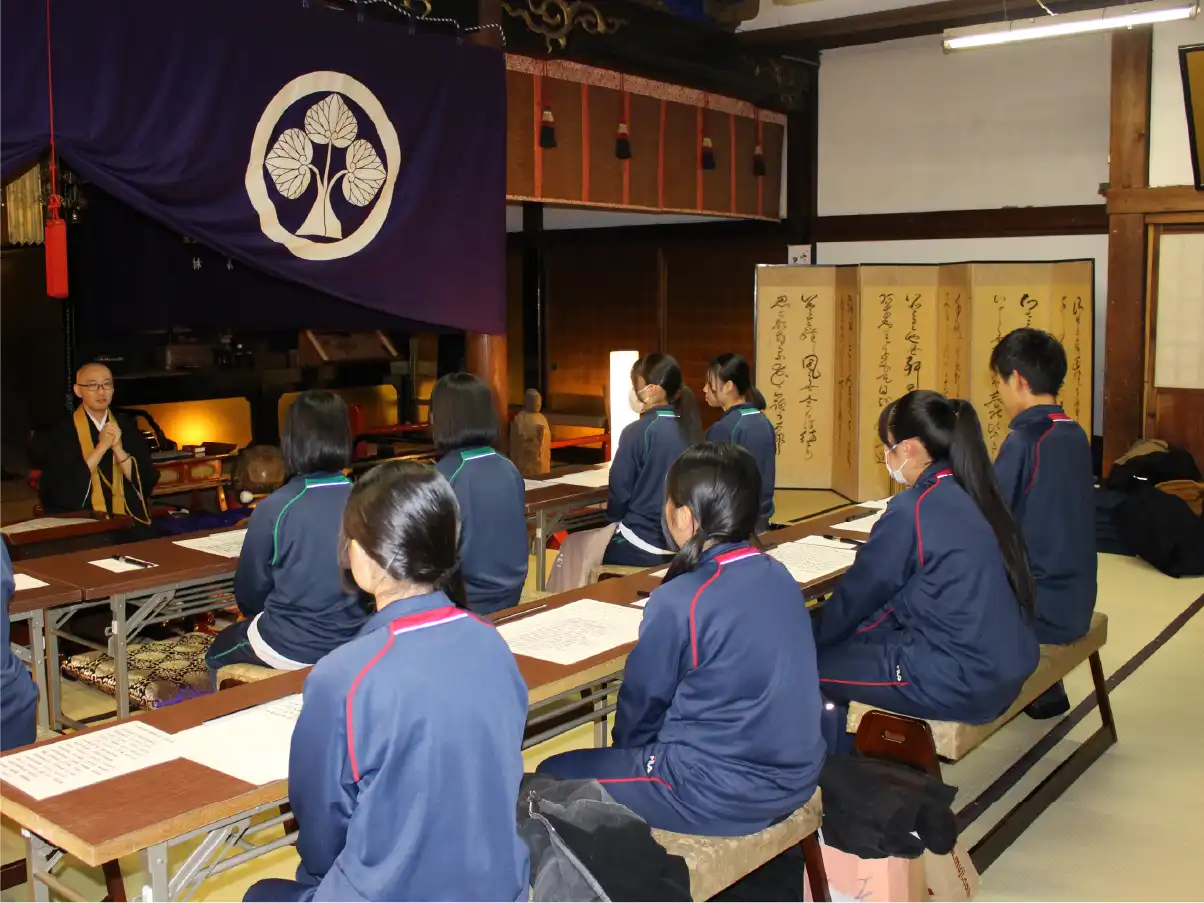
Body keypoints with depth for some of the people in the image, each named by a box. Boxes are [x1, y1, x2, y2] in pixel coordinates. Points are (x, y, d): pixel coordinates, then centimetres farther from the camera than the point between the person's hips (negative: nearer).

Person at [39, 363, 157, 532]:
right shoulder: (64, 432, 0)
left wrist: (118, 448, -12)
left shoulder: (126, 426, 9)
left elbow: (148, 481, 3)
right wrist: (101, 447, -15)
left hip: (129, 522, 3)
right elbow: (63, 489, -10)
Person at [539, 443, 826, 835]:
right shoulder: (781, 576, 0)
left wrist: (629, 748, 16)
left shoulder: (679, 601, -22)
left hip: (719, 796, -8)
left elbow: (642, 703, -6)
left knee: (555, 776, 7)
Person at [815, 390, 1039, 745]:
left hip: (961, 681, -9)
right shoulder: (975, 496, 8)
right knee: (852, 644, 19)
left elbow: (858, 594, -5)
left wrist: (803, 645, 12)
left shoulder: (911, 510, -16)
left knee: (810, 669, 0)